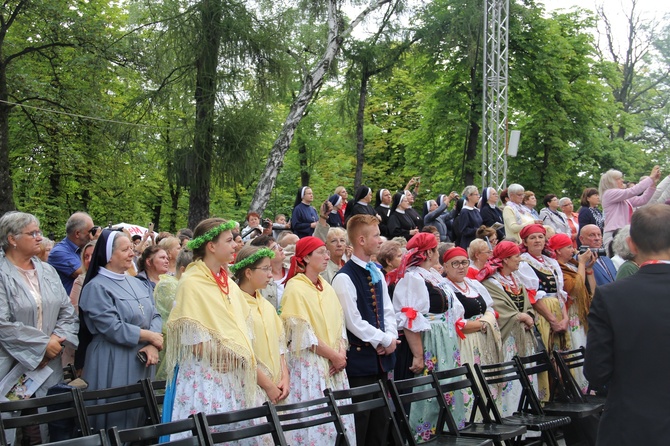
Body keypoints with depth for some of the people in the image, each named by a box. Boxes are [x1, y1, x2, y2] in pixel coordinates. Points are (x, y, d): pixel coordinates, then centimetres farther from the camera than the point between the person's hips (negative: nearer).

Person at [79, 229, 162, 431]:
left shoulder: (137, 283, 12)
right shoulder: (97, 287, -10)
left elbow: (155, 316, 6)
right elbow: (113, 328, -18)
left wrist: (152, 346, -12)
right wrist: (150, 336, -11)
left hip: (141, 363, 7)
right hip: (113, 365, -7)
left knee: (139, 416, 10)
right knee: (115, 421, -1)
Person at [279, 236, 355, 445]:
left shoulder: (327, 287, 13)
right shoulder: (295, 288, -10)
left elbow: (339, 323, 13)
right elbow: (303, 333, -15)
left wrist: (342, 352, -4)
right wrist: (334, 356, -13)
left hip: (333, 365, 7)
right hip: (308, 364, -7)